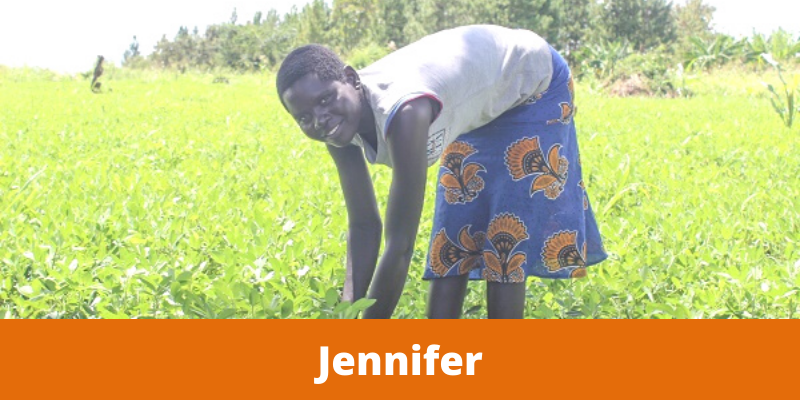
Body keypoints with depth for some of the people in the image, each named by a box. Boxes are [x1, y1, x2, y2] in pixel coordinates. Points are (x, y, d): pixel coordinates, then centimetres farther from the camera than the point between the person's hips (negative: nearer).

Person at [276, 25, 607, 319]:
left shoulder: (401, 111, -44)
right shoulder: (340, 121, -19)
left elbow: (400, 245, -42)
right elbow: (363, 227, -12)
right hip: (481, 103, 7)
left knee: (505, 237, -9)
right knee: (453, 235, 5)